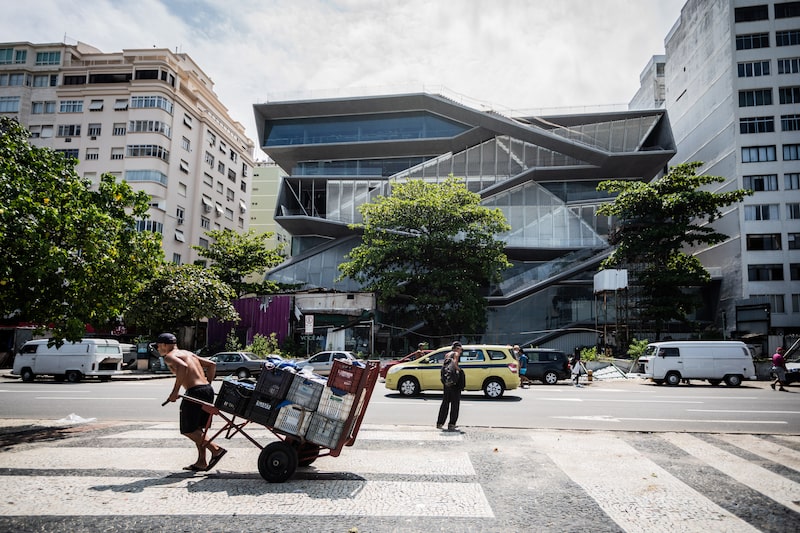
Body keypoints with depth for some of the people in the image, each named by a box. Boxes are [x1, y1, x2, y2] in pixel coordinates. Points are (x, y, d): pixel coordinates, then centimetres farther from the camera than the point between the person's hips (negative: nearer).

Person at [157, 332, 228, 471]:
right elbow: (212, 364, 22)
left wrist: (175, 390, -19)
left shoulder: (169, 356, 0)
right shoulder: (188, 353, 24)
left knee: (187, 430, 1)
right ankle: (201, 462, 18)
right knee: (197, 428, 17)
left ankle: (216, 449, -8)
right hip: (208, 391, 9)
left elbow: (182, 366, -24)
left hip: (195, 392, -9)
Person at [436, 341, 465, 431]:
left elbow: (443, 366, 11)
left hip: (447, 381, 7)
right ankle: (451, 424, -3)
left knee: (445, 402, 15)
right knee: (455, 403, -1)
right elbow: (454, 363, -20)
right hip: (454, 381, -7)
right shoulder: (456, 354, -3)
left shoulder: (447, 355, 17)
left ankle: (440, 423, 19)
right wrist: (459, 370, -5)